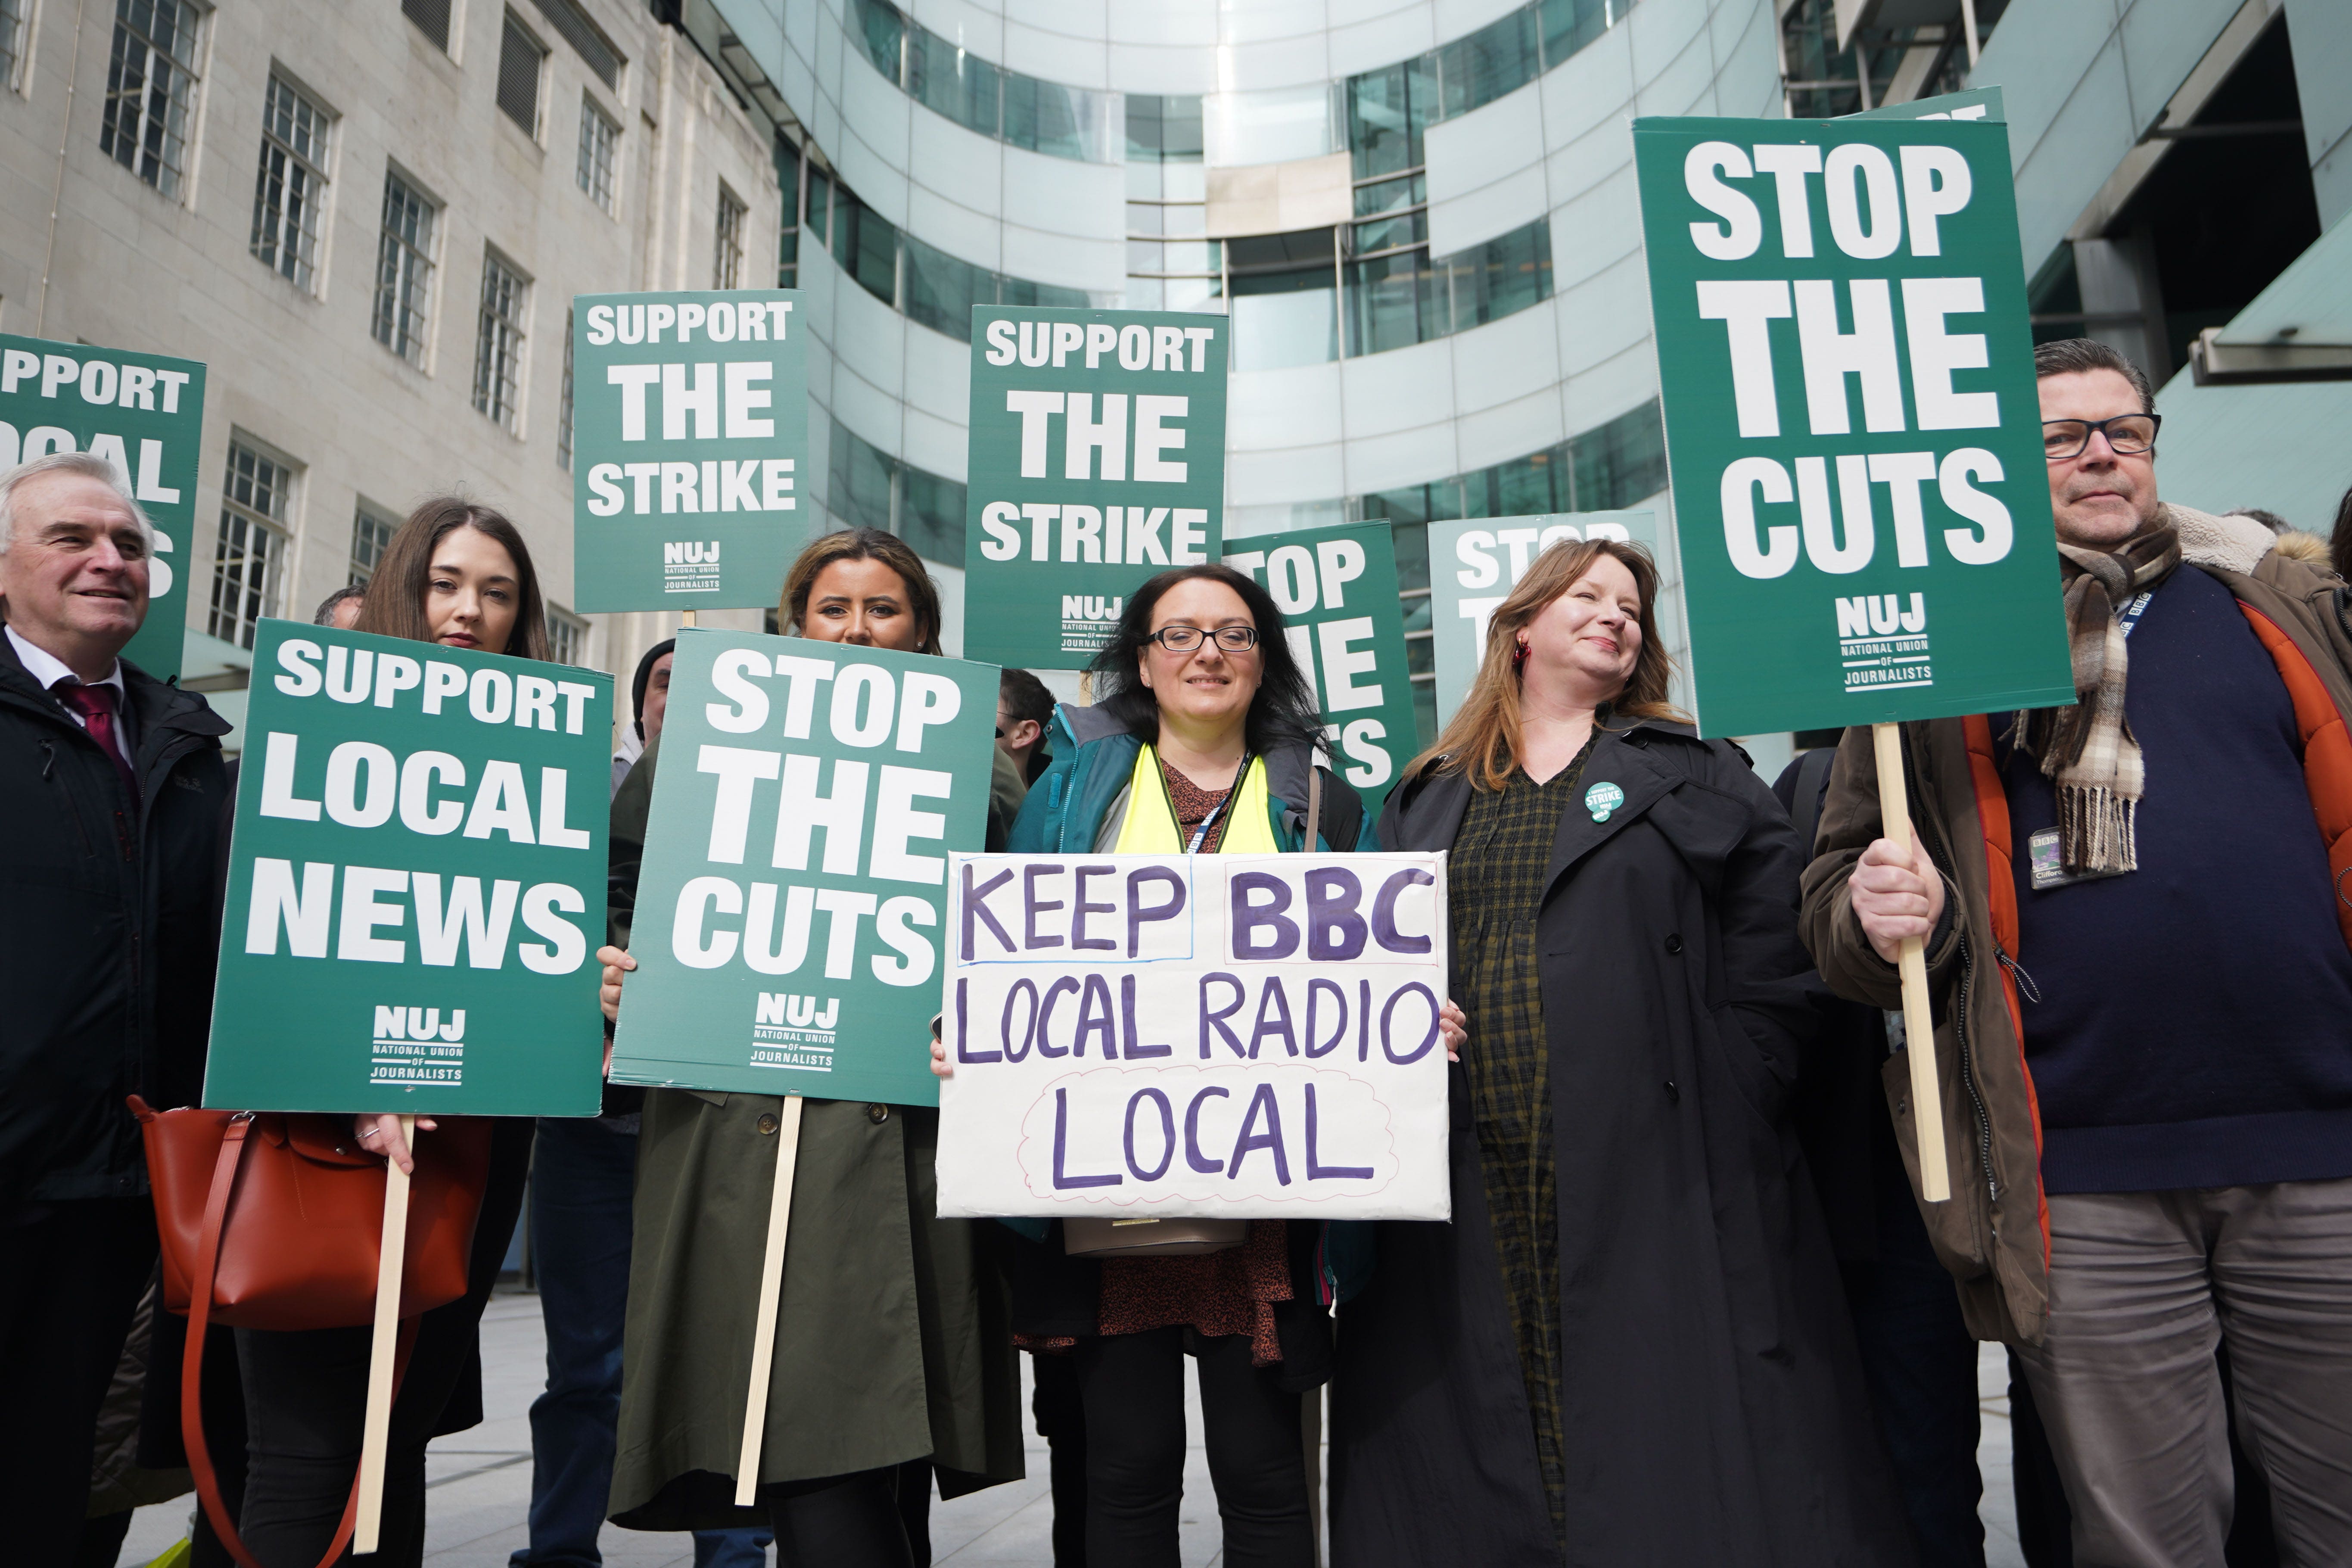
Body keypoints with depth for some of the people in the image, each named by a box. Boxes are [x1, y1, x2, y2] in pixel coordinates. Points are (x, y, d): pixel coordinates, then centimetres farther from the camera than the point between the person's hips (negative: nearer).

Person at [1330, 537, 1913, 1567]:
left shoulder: (1698, 779, 8)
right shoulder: (1426, 800, 16)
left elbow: (1769, 982, 1)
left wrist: (1722, 1140, -7)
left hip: (1654, 1189, -2)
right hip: (1470, 1203, 3)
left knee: (1664, 1479, 1)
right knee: (1474, 1481, 8)